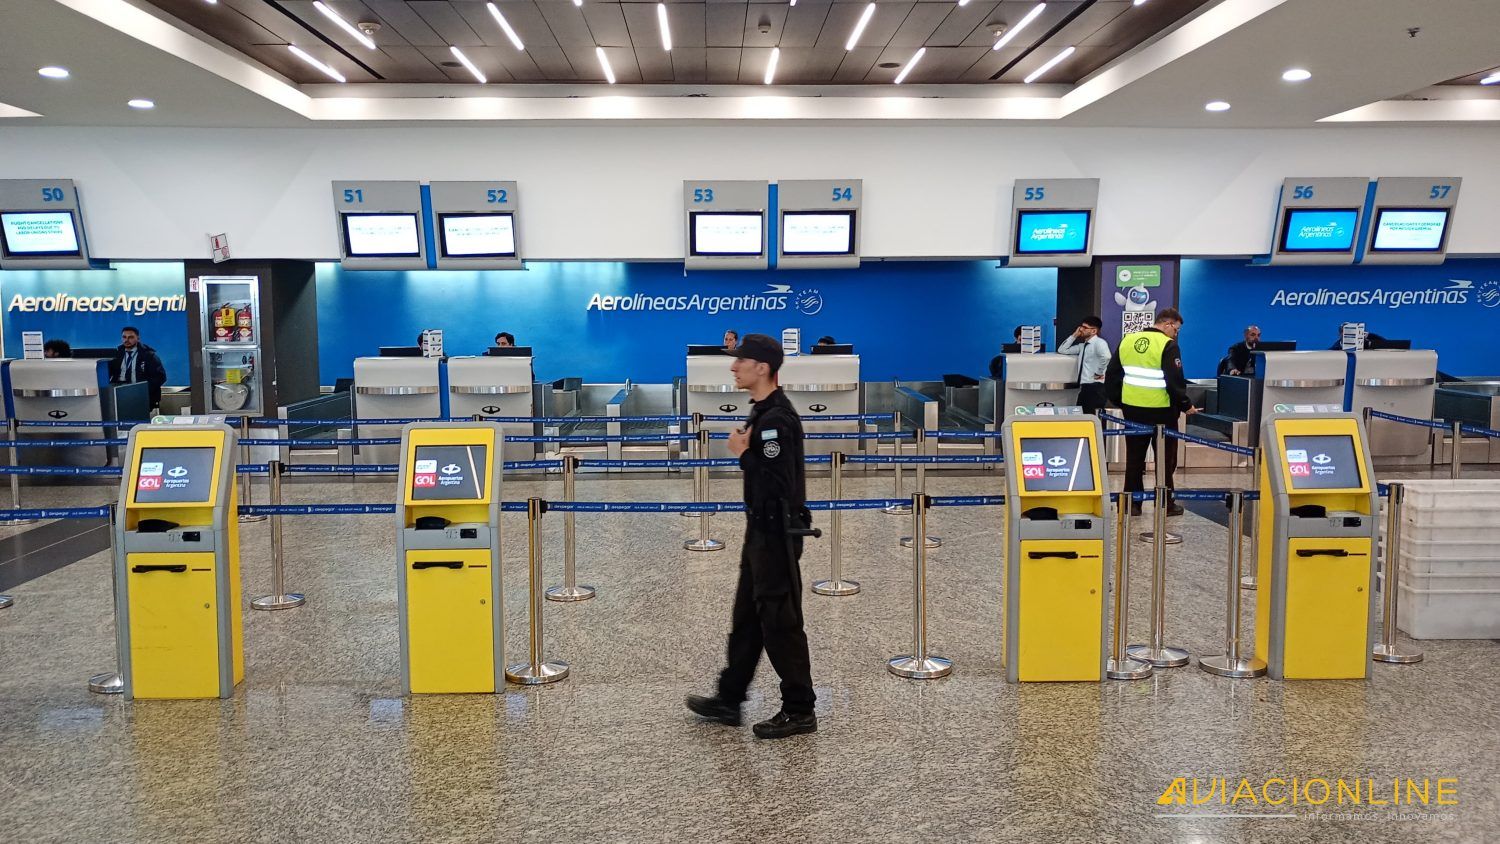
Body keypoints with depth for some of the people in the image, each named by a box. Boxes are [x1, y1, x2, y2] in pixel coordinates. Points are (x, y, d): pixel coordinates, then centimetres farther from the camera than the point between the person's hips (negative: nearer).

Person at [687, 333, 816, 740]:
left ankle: (800, 711, 10)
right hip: (763, 531, 11)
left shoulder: (776, 419, -21)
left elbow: (775, 485, -28)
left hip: (777, 534, -11)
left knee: (780, 621, -2)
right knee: (747, 616, 16)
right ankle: (729, 700, 27)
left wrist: (742, 452, -18)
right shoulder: (763, 412, 12)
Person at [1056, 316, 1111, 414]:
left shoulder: (1099, 342, -9)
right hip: (1084, 387, 9)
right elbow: (1061, 350, 21)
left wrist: (1099, 373, -17)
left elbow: (1106, 357, -29)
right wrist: (1074, 336, 14)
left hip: (1095, 387, -9)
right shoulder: (1082, 345, 18)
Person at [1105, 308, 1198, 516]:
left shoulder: (1127, 341, 6)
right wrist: (1185, 405, -3)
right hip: (1160, 411, -5)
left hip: (1132, 409, 5)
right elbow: (1175, 381, -16)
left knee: (1134, 456, 12)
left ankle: (1132, 503, 14)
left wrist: (1118, 400, 18)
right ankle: (1165, 504, 12)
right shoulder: (1168, 345, -12)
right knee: (1165, 458, 7)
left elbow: (1111, 375, 10)